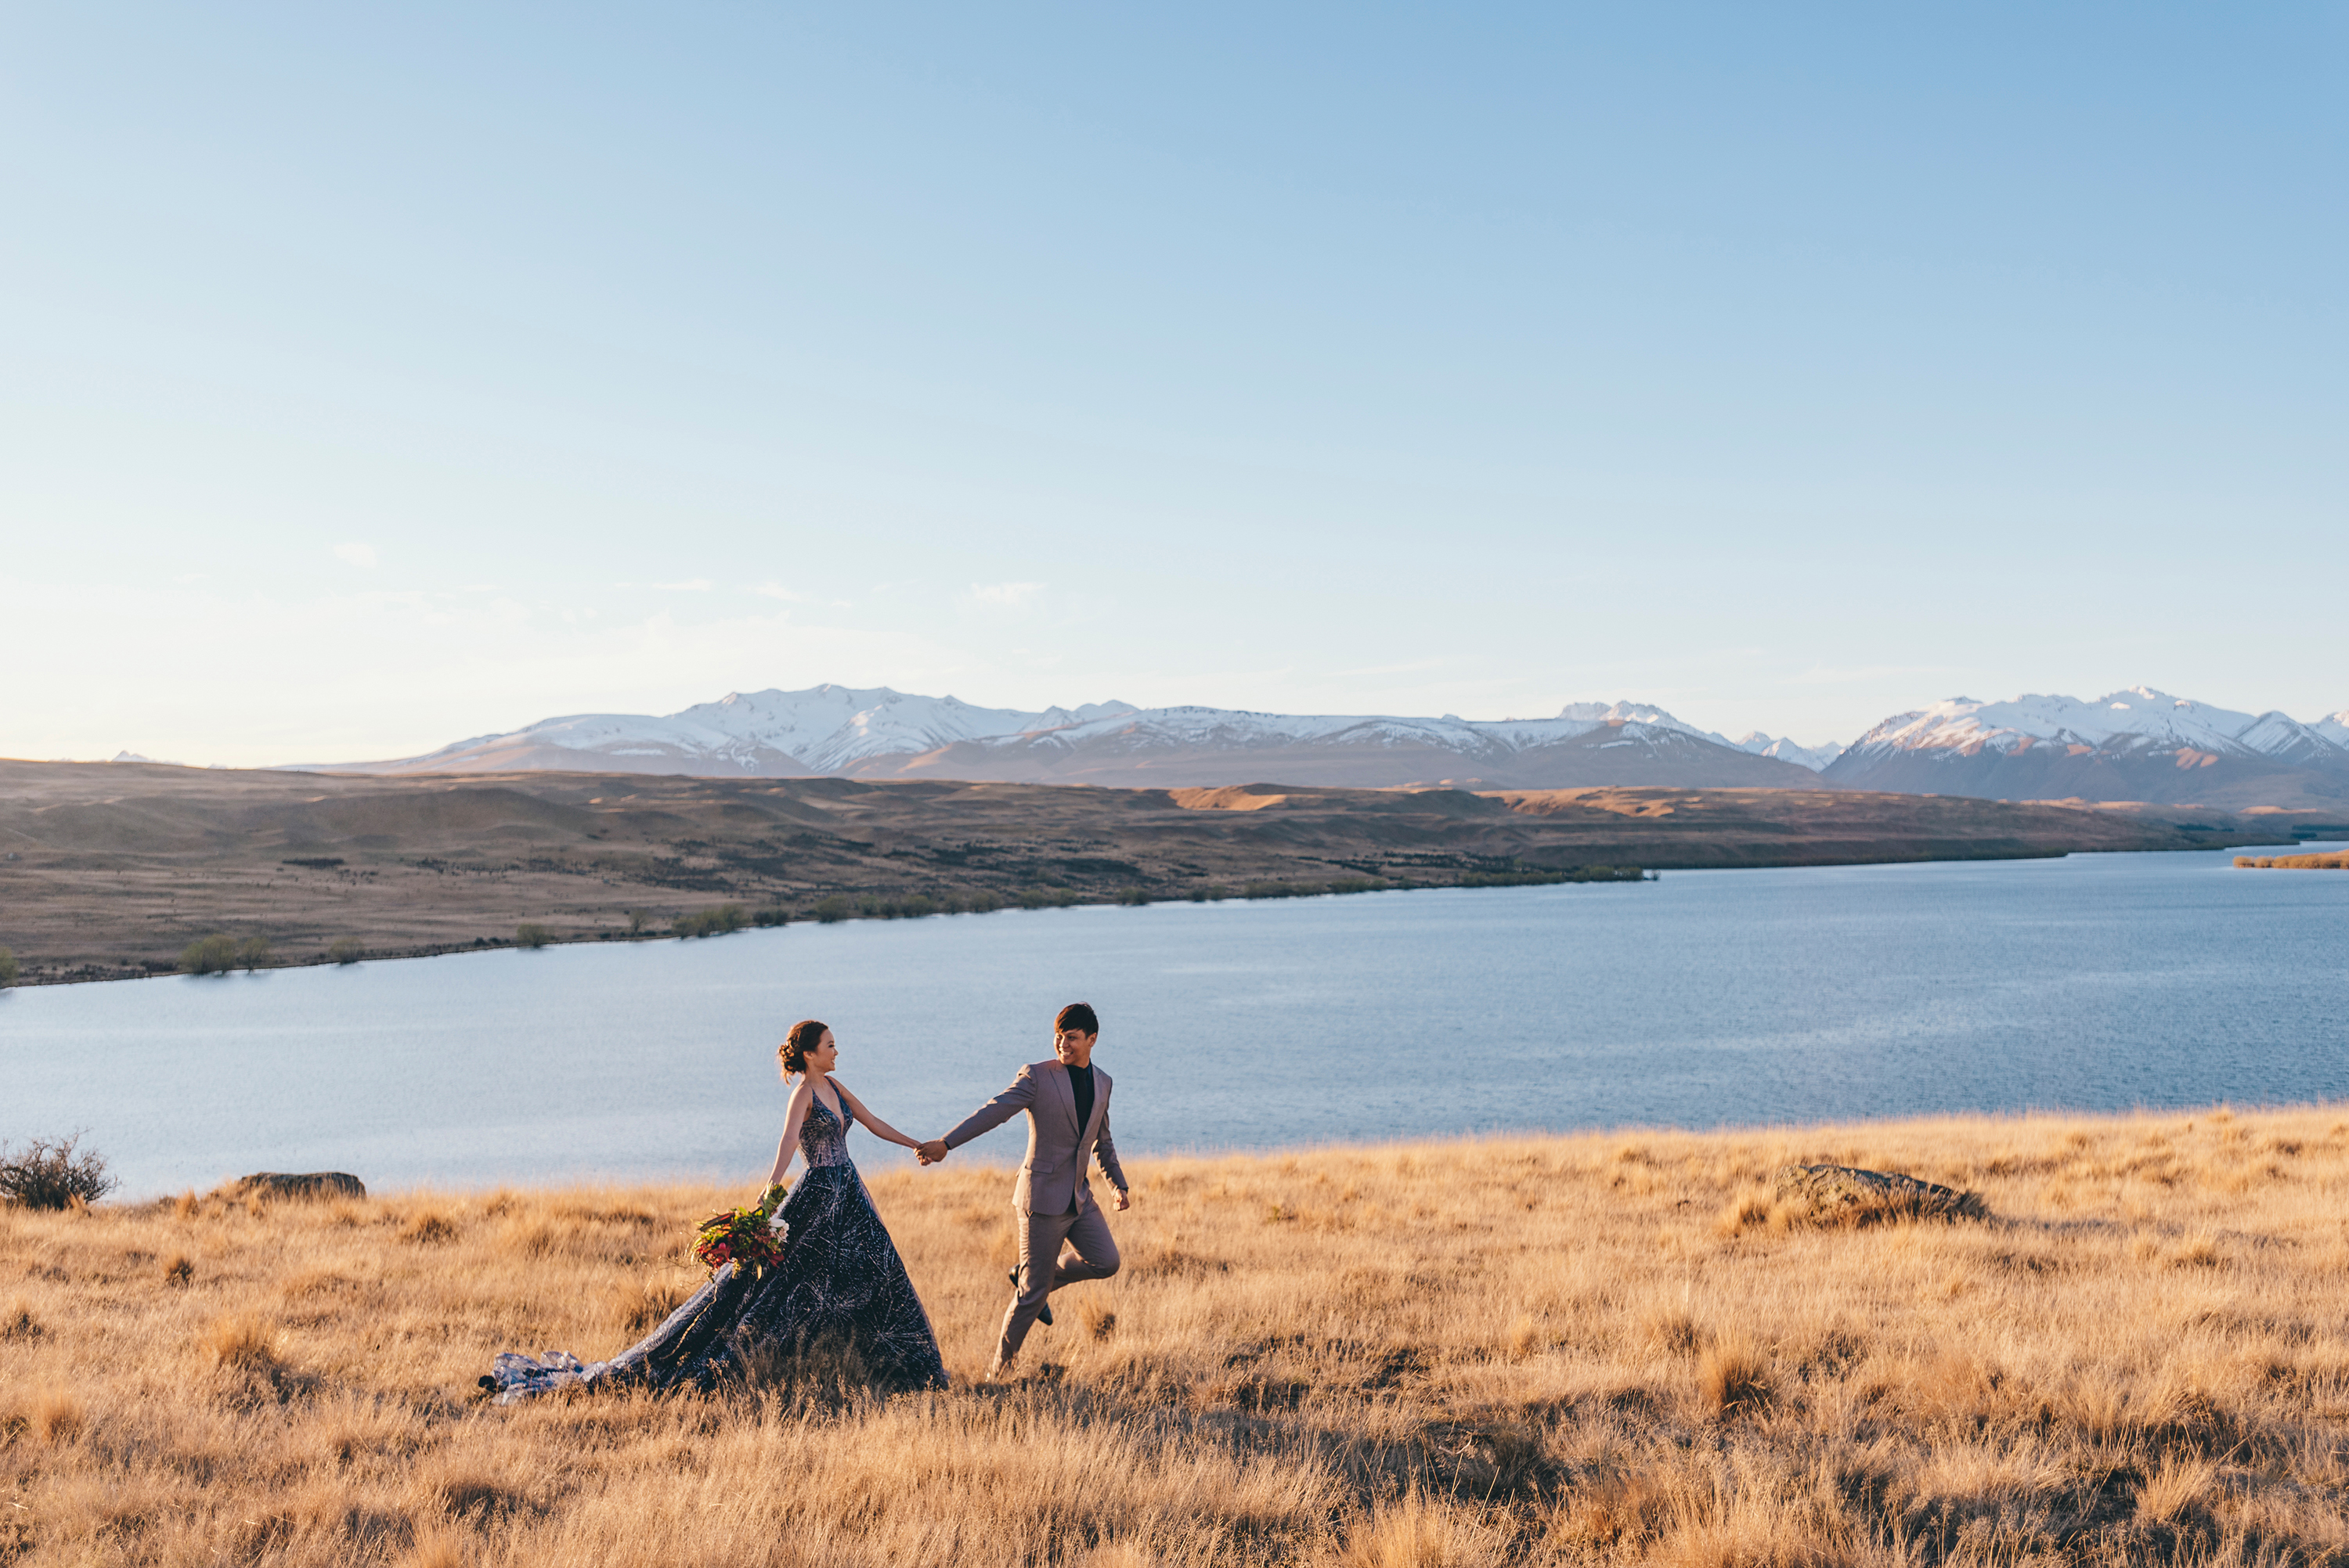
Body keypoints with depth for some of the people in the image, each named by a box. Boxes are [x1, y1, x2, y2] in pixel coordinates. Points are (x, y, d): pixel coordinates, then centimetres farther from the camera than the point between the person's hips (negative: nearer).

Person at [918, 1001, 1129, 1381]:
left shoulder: (1102, 1082, 9)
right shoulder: (1037, 1076, -10)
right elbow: (994, 1111, -19)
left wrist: (1120, 1184, 21)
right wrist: (945, 1143, -30)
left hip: (1079, 1196, 6)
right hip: (1043, 1197, -6)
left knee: (1105, 1262, -3)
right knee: (1033, 1292, -3)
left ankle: (1030, 1279, 18)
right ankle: (1001, 1366, 15)